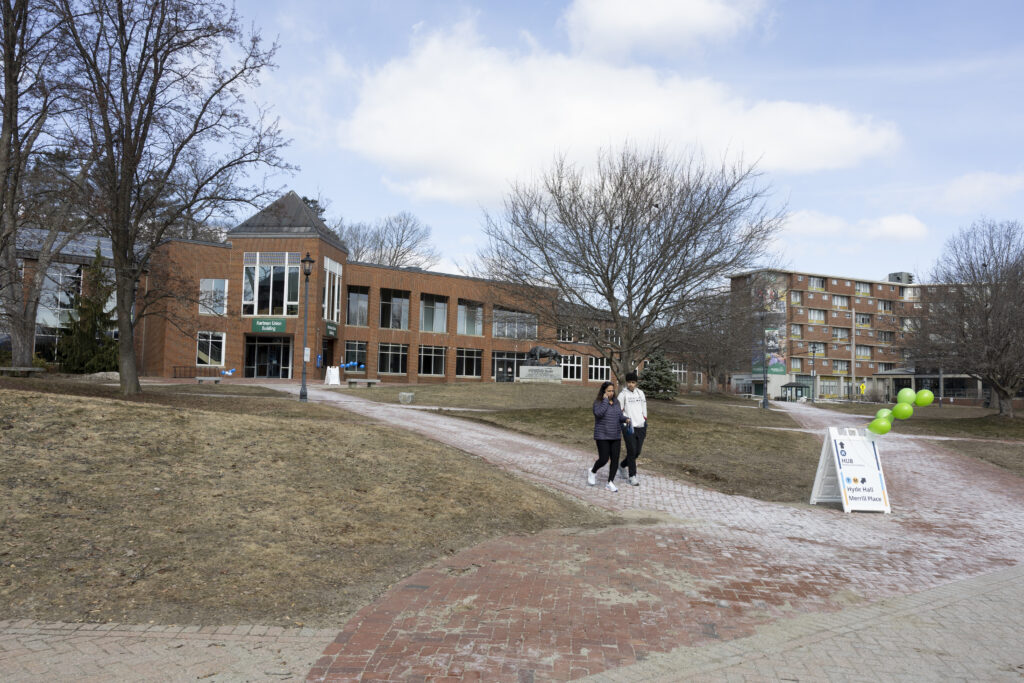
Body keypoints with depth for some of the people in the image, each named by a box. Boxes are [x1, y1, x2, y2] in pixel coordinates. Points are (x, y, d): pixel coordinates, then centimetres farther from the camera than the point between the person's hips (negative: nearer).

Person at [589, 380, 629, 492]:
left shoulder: (616, 402, 7)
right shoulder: (598, 403, -10)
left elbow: (620, 417, 8)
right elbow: (599, 413, -28)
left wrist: (626, 420, -13)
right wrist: (605, 400, -22)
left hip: (615, 437, 5)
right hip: (602, 436, -5)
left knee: (615, 460, -2)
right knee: (604, 459, -8)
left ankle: (610, 483, 5)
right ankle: (593, 472, 20)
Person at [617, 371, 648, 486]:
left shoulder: (640, 393, 12)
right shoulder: (623, 395, -3)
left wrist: (645, 420, 12)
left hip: (641, 426, 5)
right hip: (628, 427, -5)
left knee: (637, 451, 7)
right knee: (631, 451, -6)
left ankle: (623, 466, 31)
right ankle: (632, 476, 5)